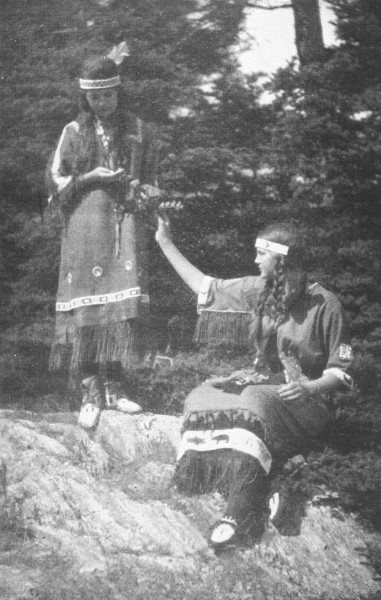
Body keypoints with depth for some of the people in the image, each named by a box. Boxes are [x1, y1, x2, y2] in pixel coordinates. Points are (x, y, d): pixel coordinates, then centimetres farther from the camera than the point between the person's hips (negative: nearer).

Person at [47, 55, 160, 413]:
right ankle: (89, 382, -8)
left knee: (126, 298, -11)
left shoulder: (139, 131, 12)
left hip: (126, 221, 1)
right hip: (85, 222, -1)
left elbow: (152, 181, 16)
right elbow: (55, 180, 8)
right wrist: (91, 177, -6)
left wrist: (145, 192, -6)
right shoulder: (74, 132, 10)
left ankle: (113, 380, -6)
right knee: (87, 298, -9)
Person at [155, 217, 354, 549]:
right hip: (259, 381, 6)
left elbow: (340, 370, -5)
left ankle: (240, 514, -38)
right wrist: (165, 243, 18)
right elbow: (204, 286, 17)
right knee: (201, 399, -20)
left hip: (303, 397, -6)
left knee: (253, 407, -37)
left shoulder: (324, 304, -8)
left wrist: (310, 387, -25)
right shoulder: (257, 290, 8)